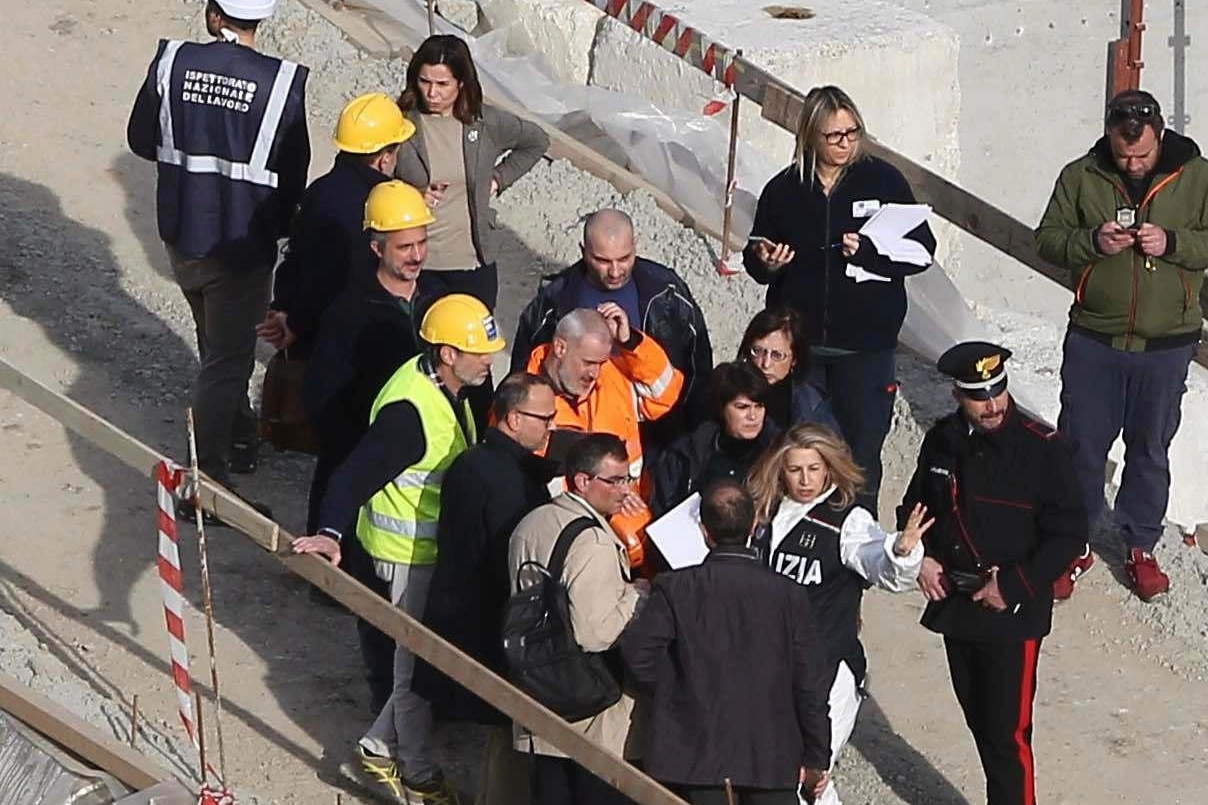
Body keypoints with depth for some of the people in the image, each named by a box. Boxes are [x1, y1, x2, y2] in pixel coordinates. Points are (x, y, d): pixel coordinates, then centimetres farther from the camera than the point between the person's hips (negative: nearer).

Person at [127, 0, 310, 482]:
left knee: (219, 345, 26)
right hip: (242, 244, -4)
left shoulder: (171, 62, -11)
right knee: (226, 358, 8)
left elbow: (141, 140, 1)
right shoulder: (282, 83, -18)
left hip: (182, 236, 4)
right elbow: (293, 173, -7)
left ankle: (240, 437, 45)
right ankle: (207, 478, 9)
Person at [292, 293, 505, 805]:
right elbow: (357, 473, -34)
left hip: (437, 545, 9)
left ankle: (377, 753, 30)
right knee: (420, 664, 5)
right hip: (409, 552, -9)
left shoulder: (446, 388, -1)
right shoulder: (409, 410, -30)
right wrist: (329, 532, -44)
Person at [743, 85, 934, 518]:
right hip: (798, 342, 1)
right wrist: (764, 262, -9)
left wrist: (869, 252, -17)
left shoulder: (883, 180, 1)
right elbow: (756, 264, 14)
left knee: (860, 450, 0)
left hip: (866, 345, -1)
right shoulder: (784, 190, 6)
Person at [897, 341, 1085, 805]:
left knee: (1007, 732, -7)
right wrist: (922, 557, -2)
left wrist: (1012, 585, -17)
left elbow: (1068, 535, -12)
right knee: (979, 721, 17)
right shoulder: (942, 441, 1)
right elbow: (915, 506, 17)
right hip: (955, 606, 6)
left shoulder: (1041, 448, -14)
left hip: (1012, 615, -6)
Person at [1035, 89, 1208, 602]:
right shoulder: (1081, 177, -4)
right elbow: (1047, 239, 0)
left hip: (1166, 346, 0)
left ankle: (1140, 547, 28)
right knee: (1081, 446, 7)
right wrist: (1092, 241, -19)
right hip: (1093, 342, 0)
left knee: (1150, 449, 12)